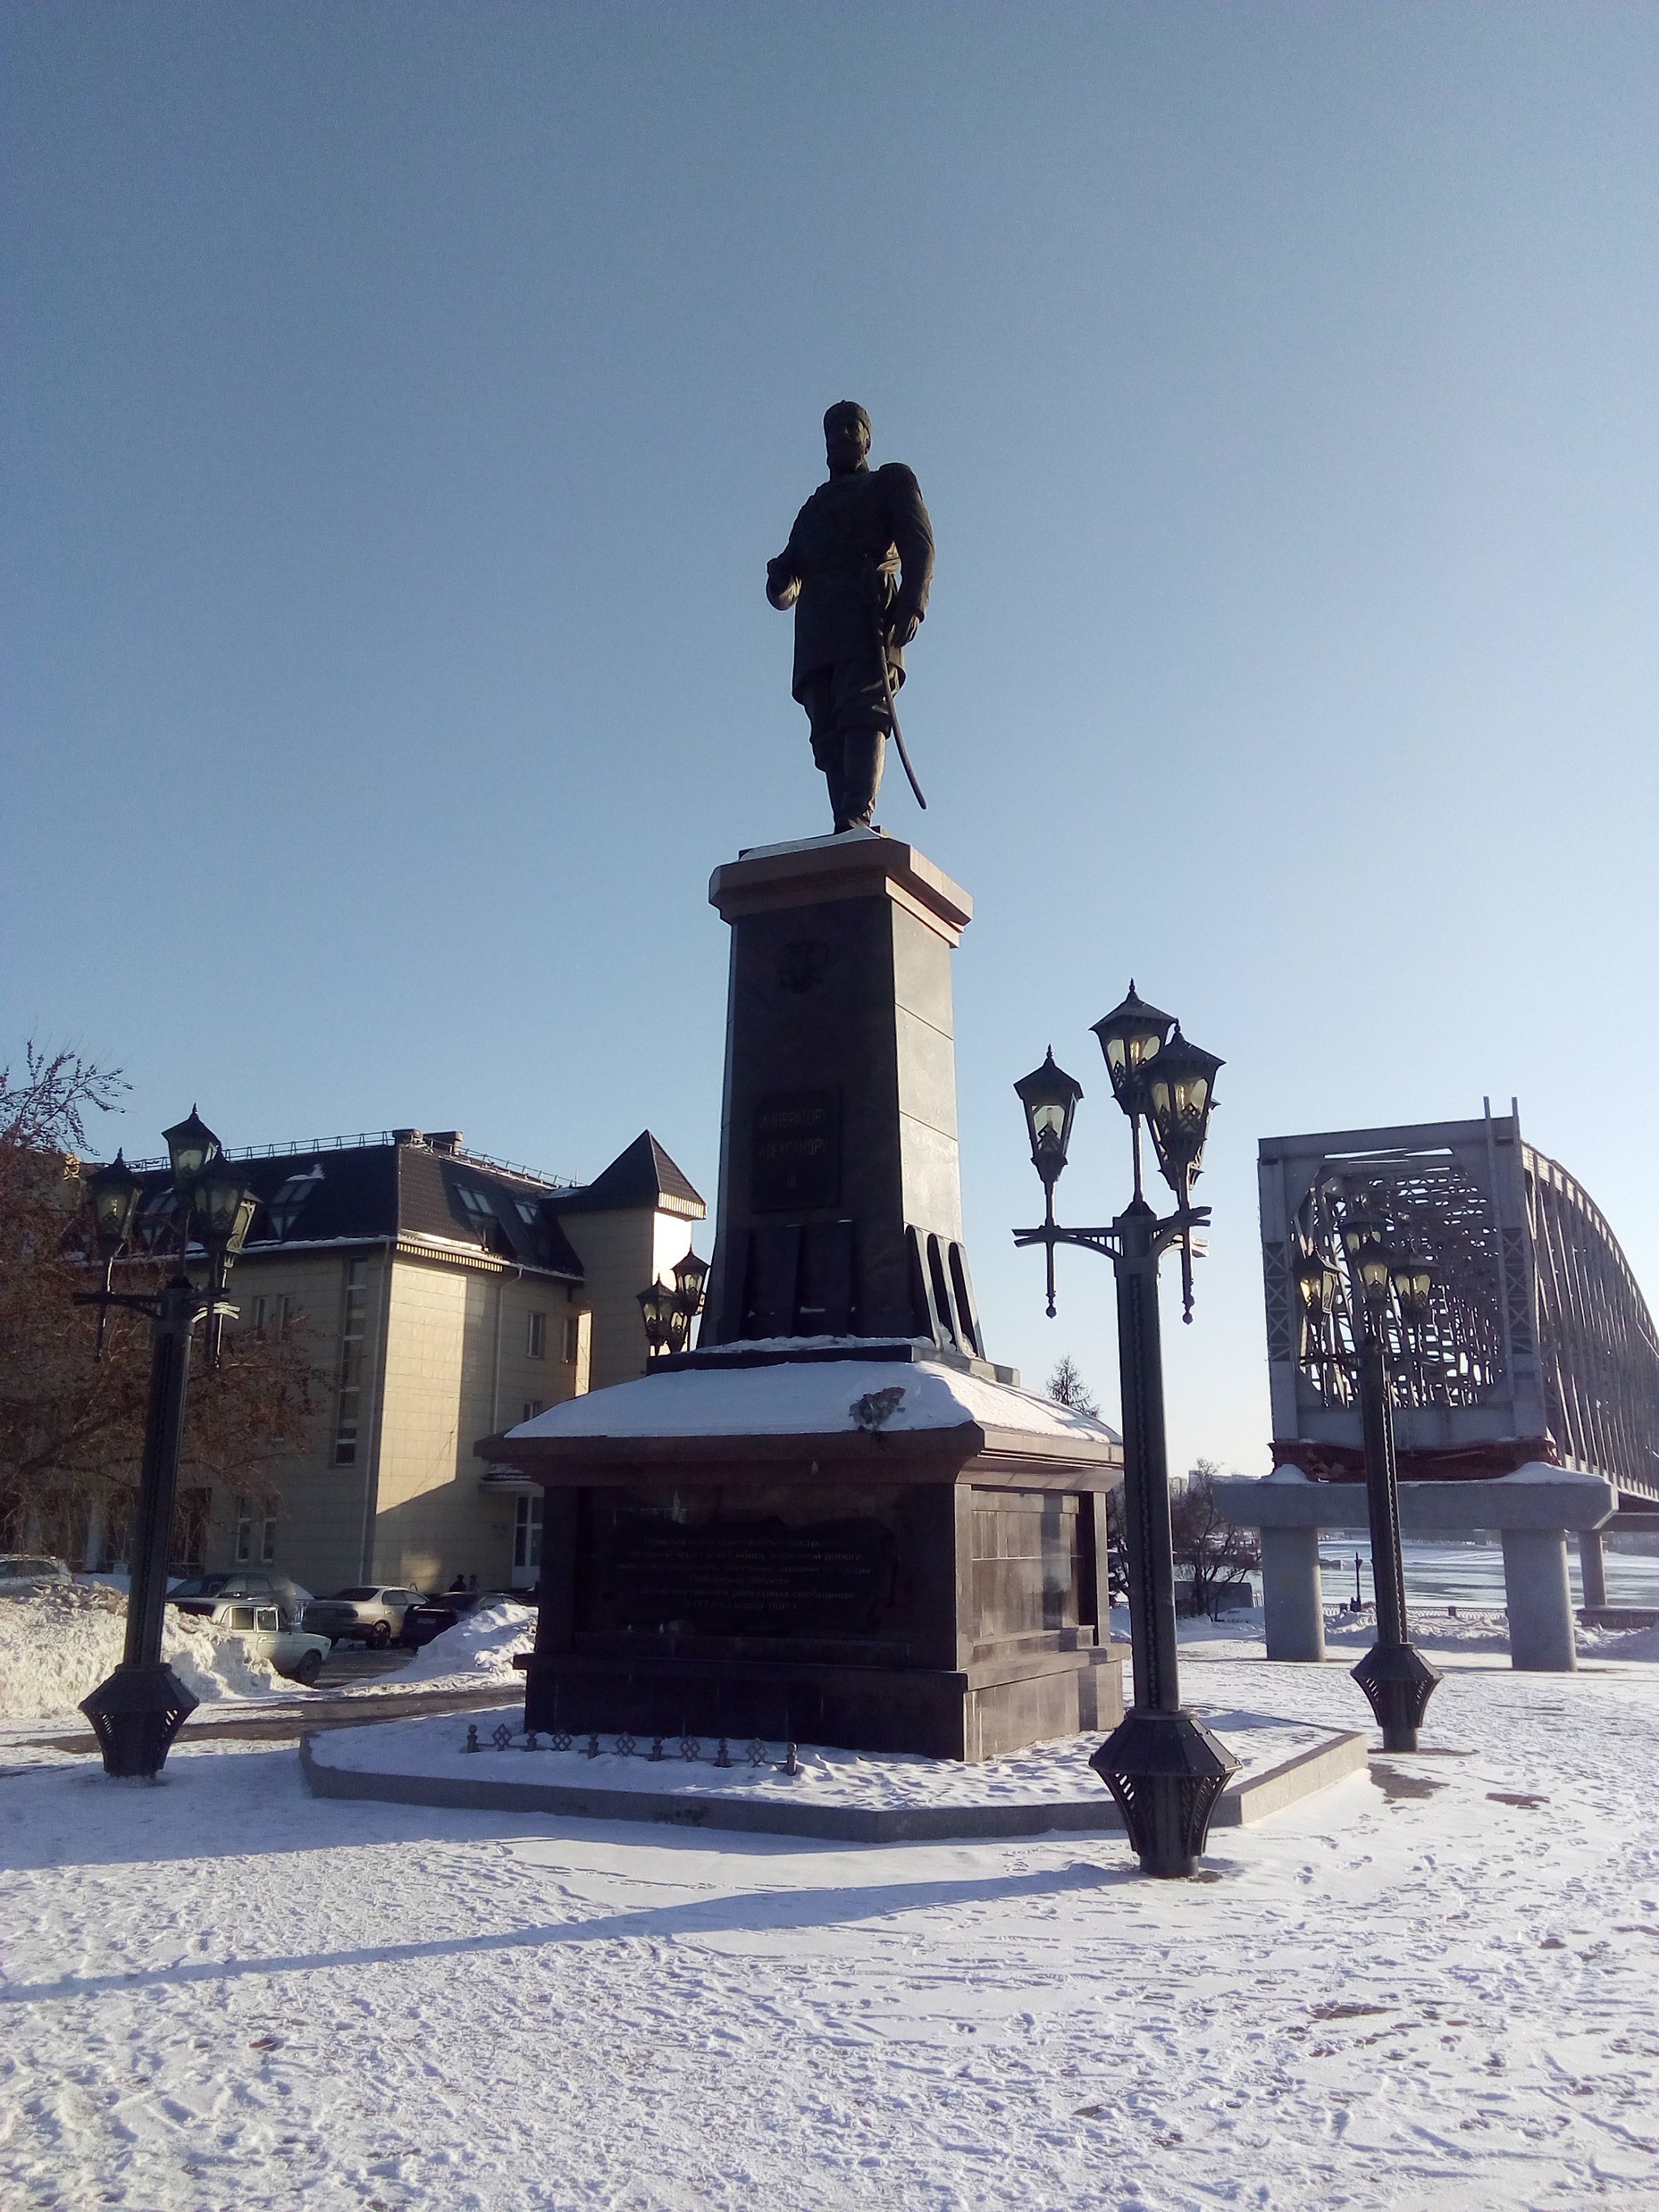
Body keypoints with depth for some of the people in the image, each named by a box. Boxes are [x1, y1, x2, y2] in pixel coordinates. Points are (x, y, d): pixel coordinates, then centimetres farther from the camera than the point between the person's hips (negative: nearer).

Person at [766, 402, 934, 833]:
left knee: (864, 714, -24)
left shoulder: (891, 481, 24)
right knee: (829, 735, -12)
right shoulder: (813, 508, 38)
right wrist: (781, 583, 0)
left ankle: (857, 821, -39)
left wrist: (911, 604, -14)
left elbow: (919, 546, 6)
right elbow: (786, 586, 27)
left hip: (868, 615, -5)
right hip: (816, 633, 5)